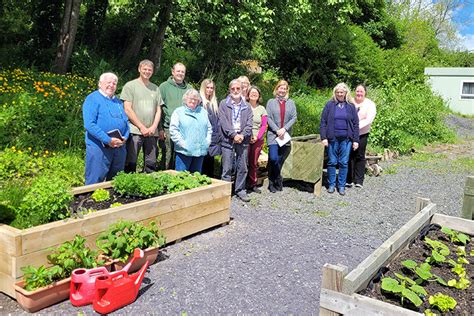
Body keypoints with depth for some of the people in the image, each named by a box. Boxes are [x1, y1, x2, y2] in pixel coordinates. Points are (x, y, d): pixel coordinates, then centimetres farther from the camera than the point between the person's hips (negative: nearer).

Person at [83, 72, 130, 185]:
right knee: (95, 182, -3)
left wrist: (125, 137, -3)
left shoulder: (118, 102, 18)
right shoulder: (92, 99, -5)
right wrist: (108, 140, -19)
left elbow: (126, 121, 18)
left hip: (119, 147, 7)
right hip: (99, 147, -7)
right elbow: (89, 125, -15)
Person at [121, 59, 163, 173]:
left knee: (151, 164, 7)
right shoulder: (130, 85, 2)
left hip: (151, 133, 4)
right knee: (131, 163, -4)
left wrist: (153, 127, -2)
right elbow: (127, 109, -5)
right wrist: (142, 127, -9)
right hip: (135, 131, -4)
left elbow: (158, 110, 15)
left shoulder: (155, 88, 16)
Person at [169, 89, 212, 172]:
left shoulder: (203, 112, 16)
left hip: (200, 151, 4)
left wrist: (207, 141, 5)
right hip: (184, 151, -4)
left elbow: (209, 128, 18)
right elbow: (173, 130, -6)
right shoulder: (178, 112, 2)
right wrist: (182, 143, -12)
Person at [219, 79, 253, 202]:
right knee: (227, 168, -1)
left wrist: (242, 135, -10)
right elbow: (224, 122, -6)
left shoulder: (247, 106, 12)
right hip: (227, 140, -3)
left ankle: (240, 190, 20)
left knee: (243, 167, 8)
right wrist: (233, 135, -15)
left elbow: (249, 123, 5)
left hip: (243, 140, 3)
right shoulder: (223, 104, 4)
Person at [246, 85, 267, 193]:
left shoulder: (262, 109, 10)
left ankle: (252, 184, 16)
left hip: (258, 139, 2)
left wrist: (257, 137, -7)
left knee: (254, 162, 6)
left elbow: (264, 126, 7)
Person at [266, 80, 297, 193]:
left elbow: (294, 117, 2)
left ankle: (273, 182, 15)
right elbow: (268, 118, -2)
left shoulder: (291, 103, 10)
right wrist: (277, 130, -12)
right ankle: (278, 180, 6)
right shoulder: (271, 102, 5)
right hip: (273, 134, -2)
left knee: (280, 159, 4)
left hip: (285, 136, 2)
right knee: (273, 158, -14)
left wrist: (284, 129, -10)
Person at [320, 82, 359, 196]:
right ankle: (331, 184, 18)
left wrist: (355, 140, 1)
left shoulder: (351, 106, 6)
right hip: (332, 138, -1)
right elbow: (323, 122, 1)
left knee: (344, 163, 5)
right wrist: (323, 137, -8)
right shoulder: (330, 105, 2)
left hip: (346, 139, 1)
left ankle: (341, 186, 16)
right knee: (332, 162, 5)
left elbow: (356, 124, 6)